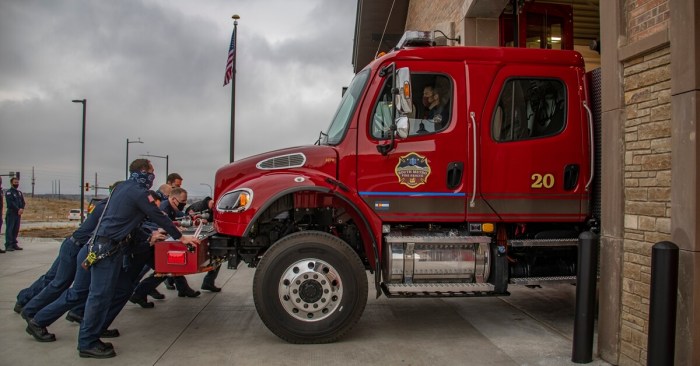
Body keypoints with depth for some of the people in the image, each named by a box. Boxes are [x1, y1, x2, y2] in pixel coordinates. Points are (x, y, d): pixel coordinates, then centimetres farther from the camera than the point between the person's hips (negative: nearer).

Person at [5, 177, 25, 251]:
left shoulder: (20, 192, 18)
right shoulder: (9, 192, -4)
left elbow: (23, 202, 11)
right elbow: (11, 203, -15)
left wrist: (22, 209, -7)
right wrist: (18, 210, -18)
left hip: (18, 214, 7)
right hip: (11, 213, -7)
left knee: (16, 230, 9)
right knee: (9, 230, -7)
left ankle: (14, 244, 14)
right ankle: (8, 245, -8)